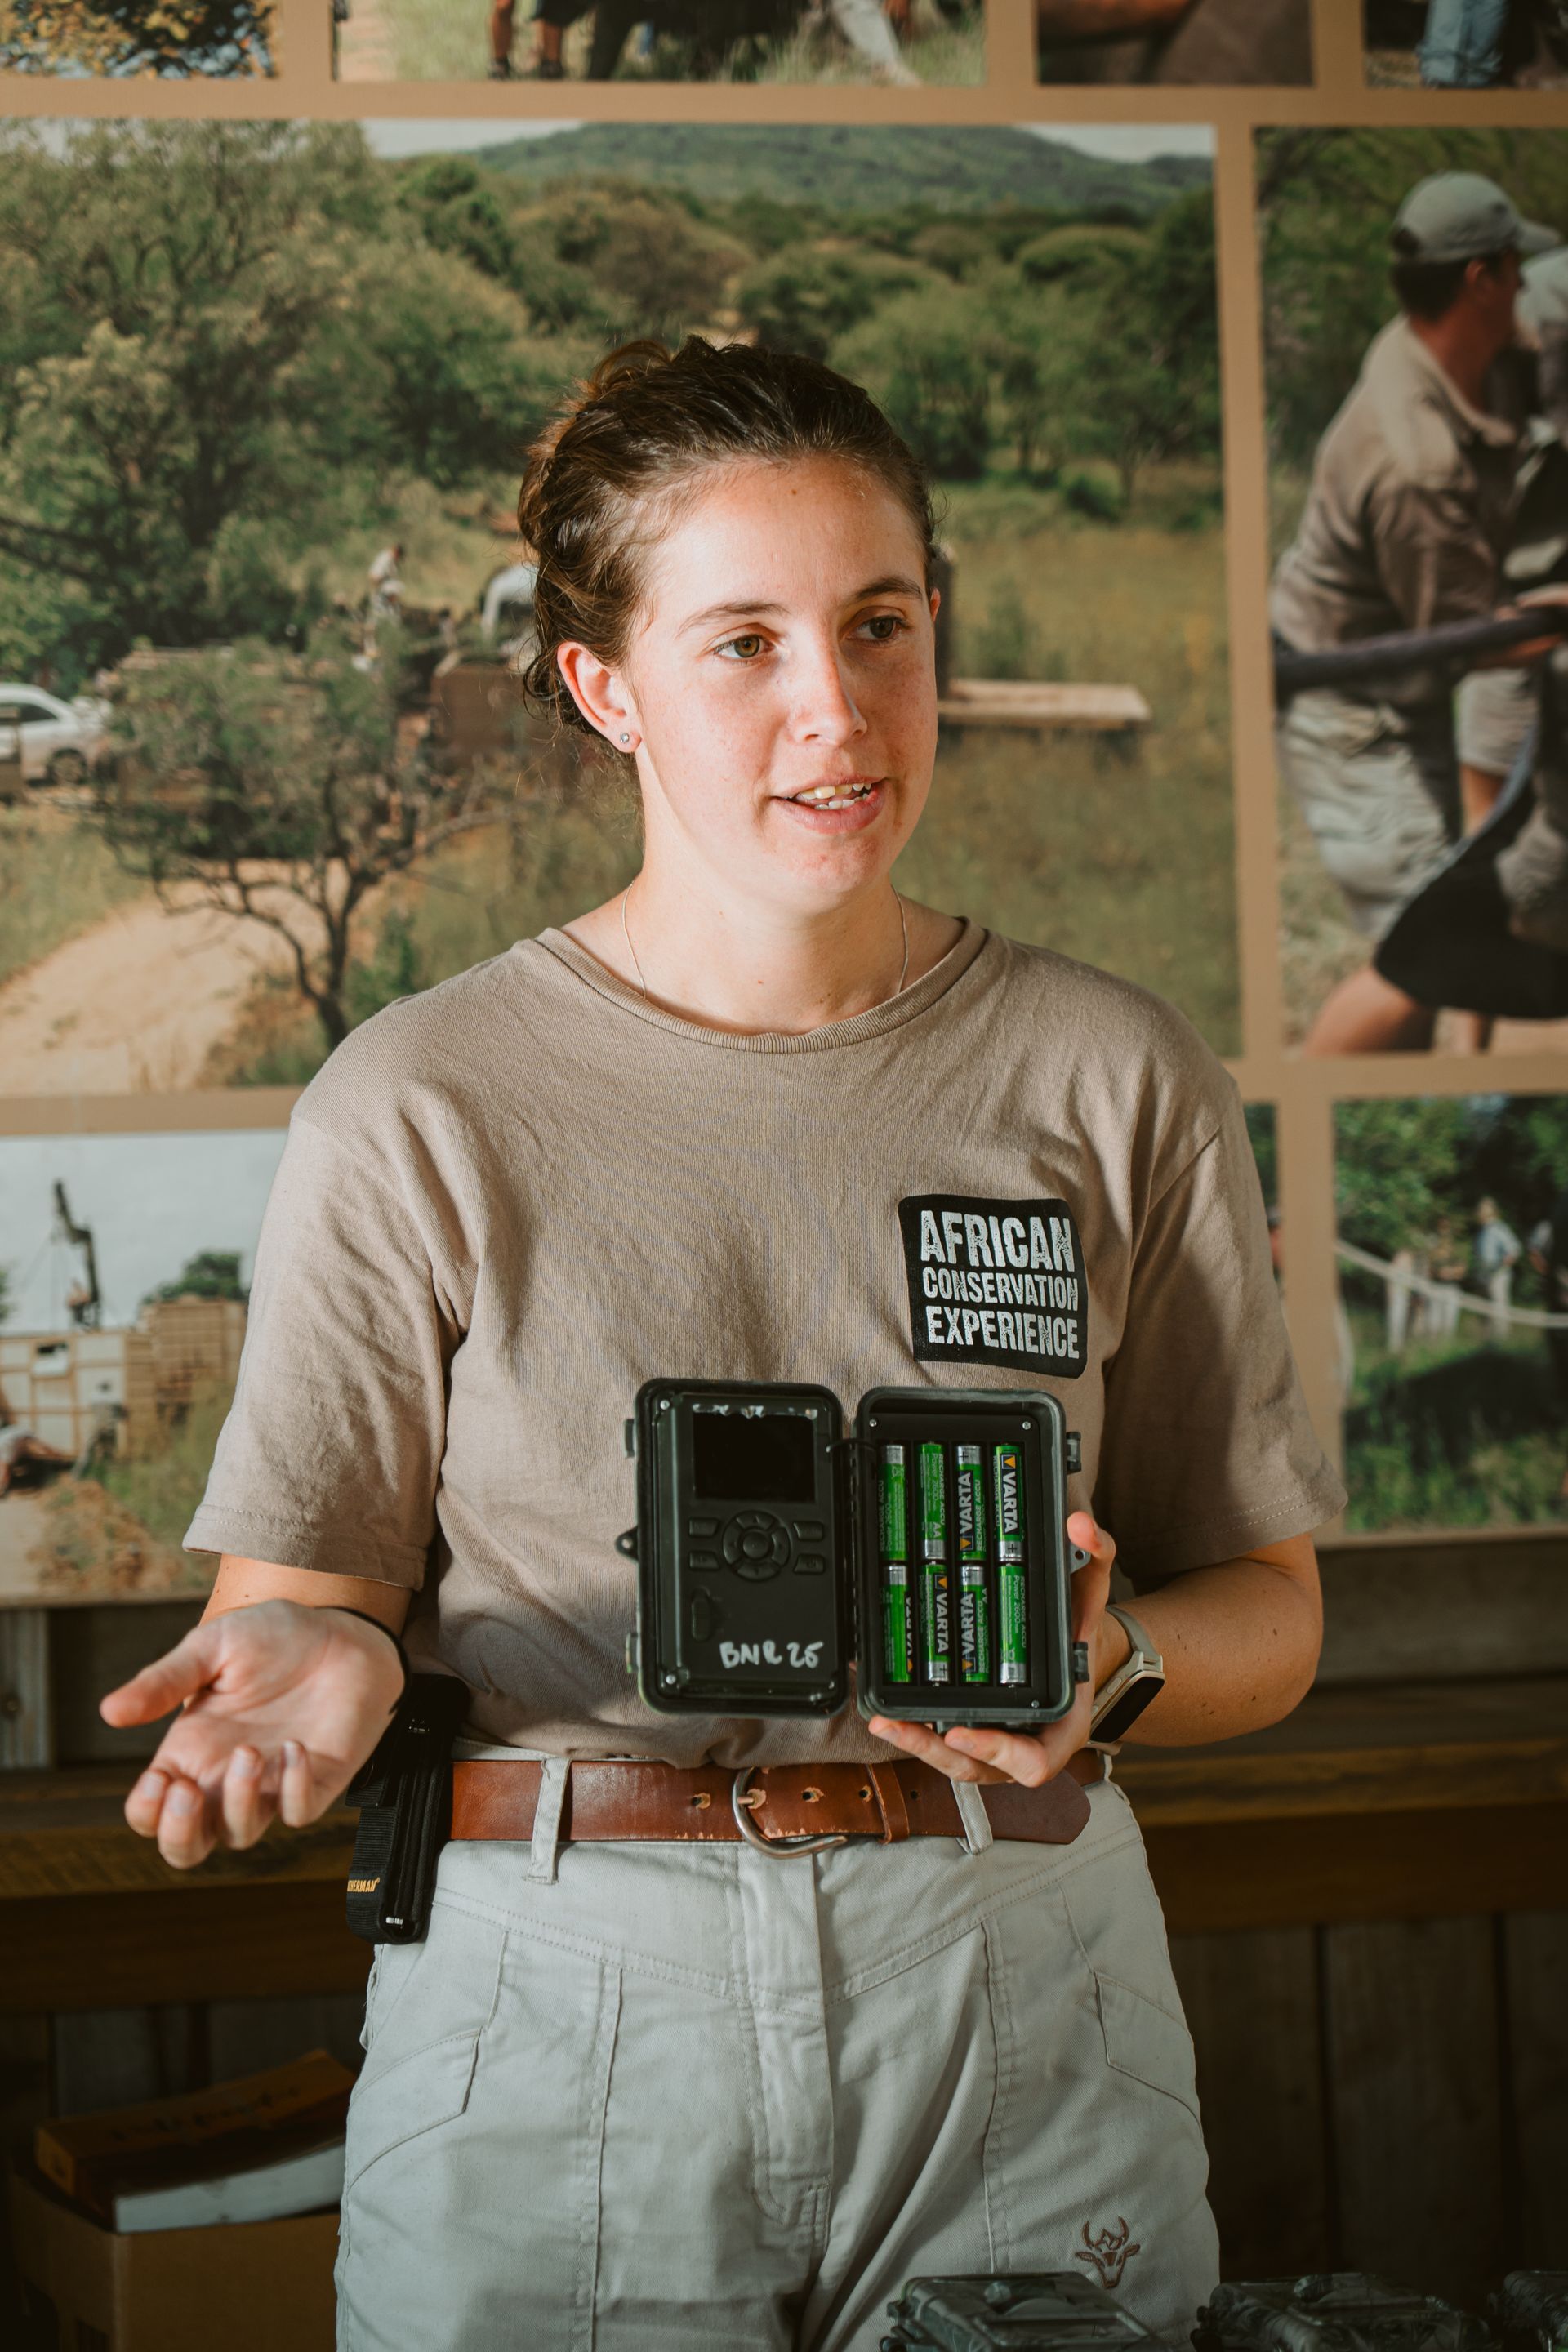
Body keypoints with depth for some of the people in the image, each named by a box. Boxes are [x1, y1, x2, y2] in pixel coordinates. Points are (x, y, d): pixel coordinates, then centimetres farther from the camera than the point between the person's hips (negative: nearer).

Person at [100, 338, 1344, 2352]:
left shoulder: (1114, 1085, 2)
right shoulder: (417, 1112, -3)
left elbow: (1263, 1612, 7)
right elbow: (298, 1580, -1)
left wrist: (1109, 1668, -15)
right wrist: (319, 1656, -23)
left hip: (1016, 1991, 2)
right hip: (553, 2014, -1)